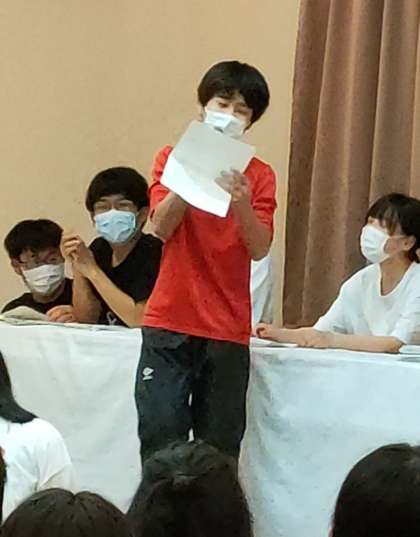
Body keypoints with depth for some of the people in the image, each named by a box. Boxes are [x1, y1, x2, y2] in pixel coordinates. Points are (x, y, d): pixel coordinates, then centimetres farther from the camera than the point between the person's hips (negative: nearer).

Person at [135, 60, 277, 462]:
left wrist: (241, 203, -23)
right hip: (170, 323, 0)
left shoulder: (258, 175, 5)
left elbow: (259, 249, -6)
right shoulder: (173, 158, 6)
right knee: (160, 435, -5)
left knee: (220, 447, 3)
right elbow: (162, 226, -8)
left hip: (228, 329, 1)